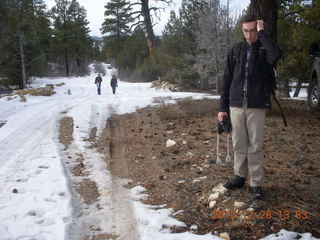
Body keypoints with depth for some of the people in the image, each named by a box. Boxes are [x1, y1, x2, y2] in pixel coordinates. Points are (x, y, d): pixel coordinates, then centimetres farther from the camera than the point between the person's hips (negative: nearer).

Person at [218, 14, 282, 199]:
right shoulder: (236, 50, 8)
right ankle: (240, 176, 25)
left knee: (256, 146, 2)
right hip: (236, 105, 3)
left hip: (257, 106, -3)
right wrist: (223, 107, 5)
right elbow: (227, 79, 9)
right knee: (239, 144, 11)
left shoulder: (264, 49, -1)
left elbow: (277, 55, -27)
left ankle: (256, 183, 11)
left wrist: (262, 33, -15)